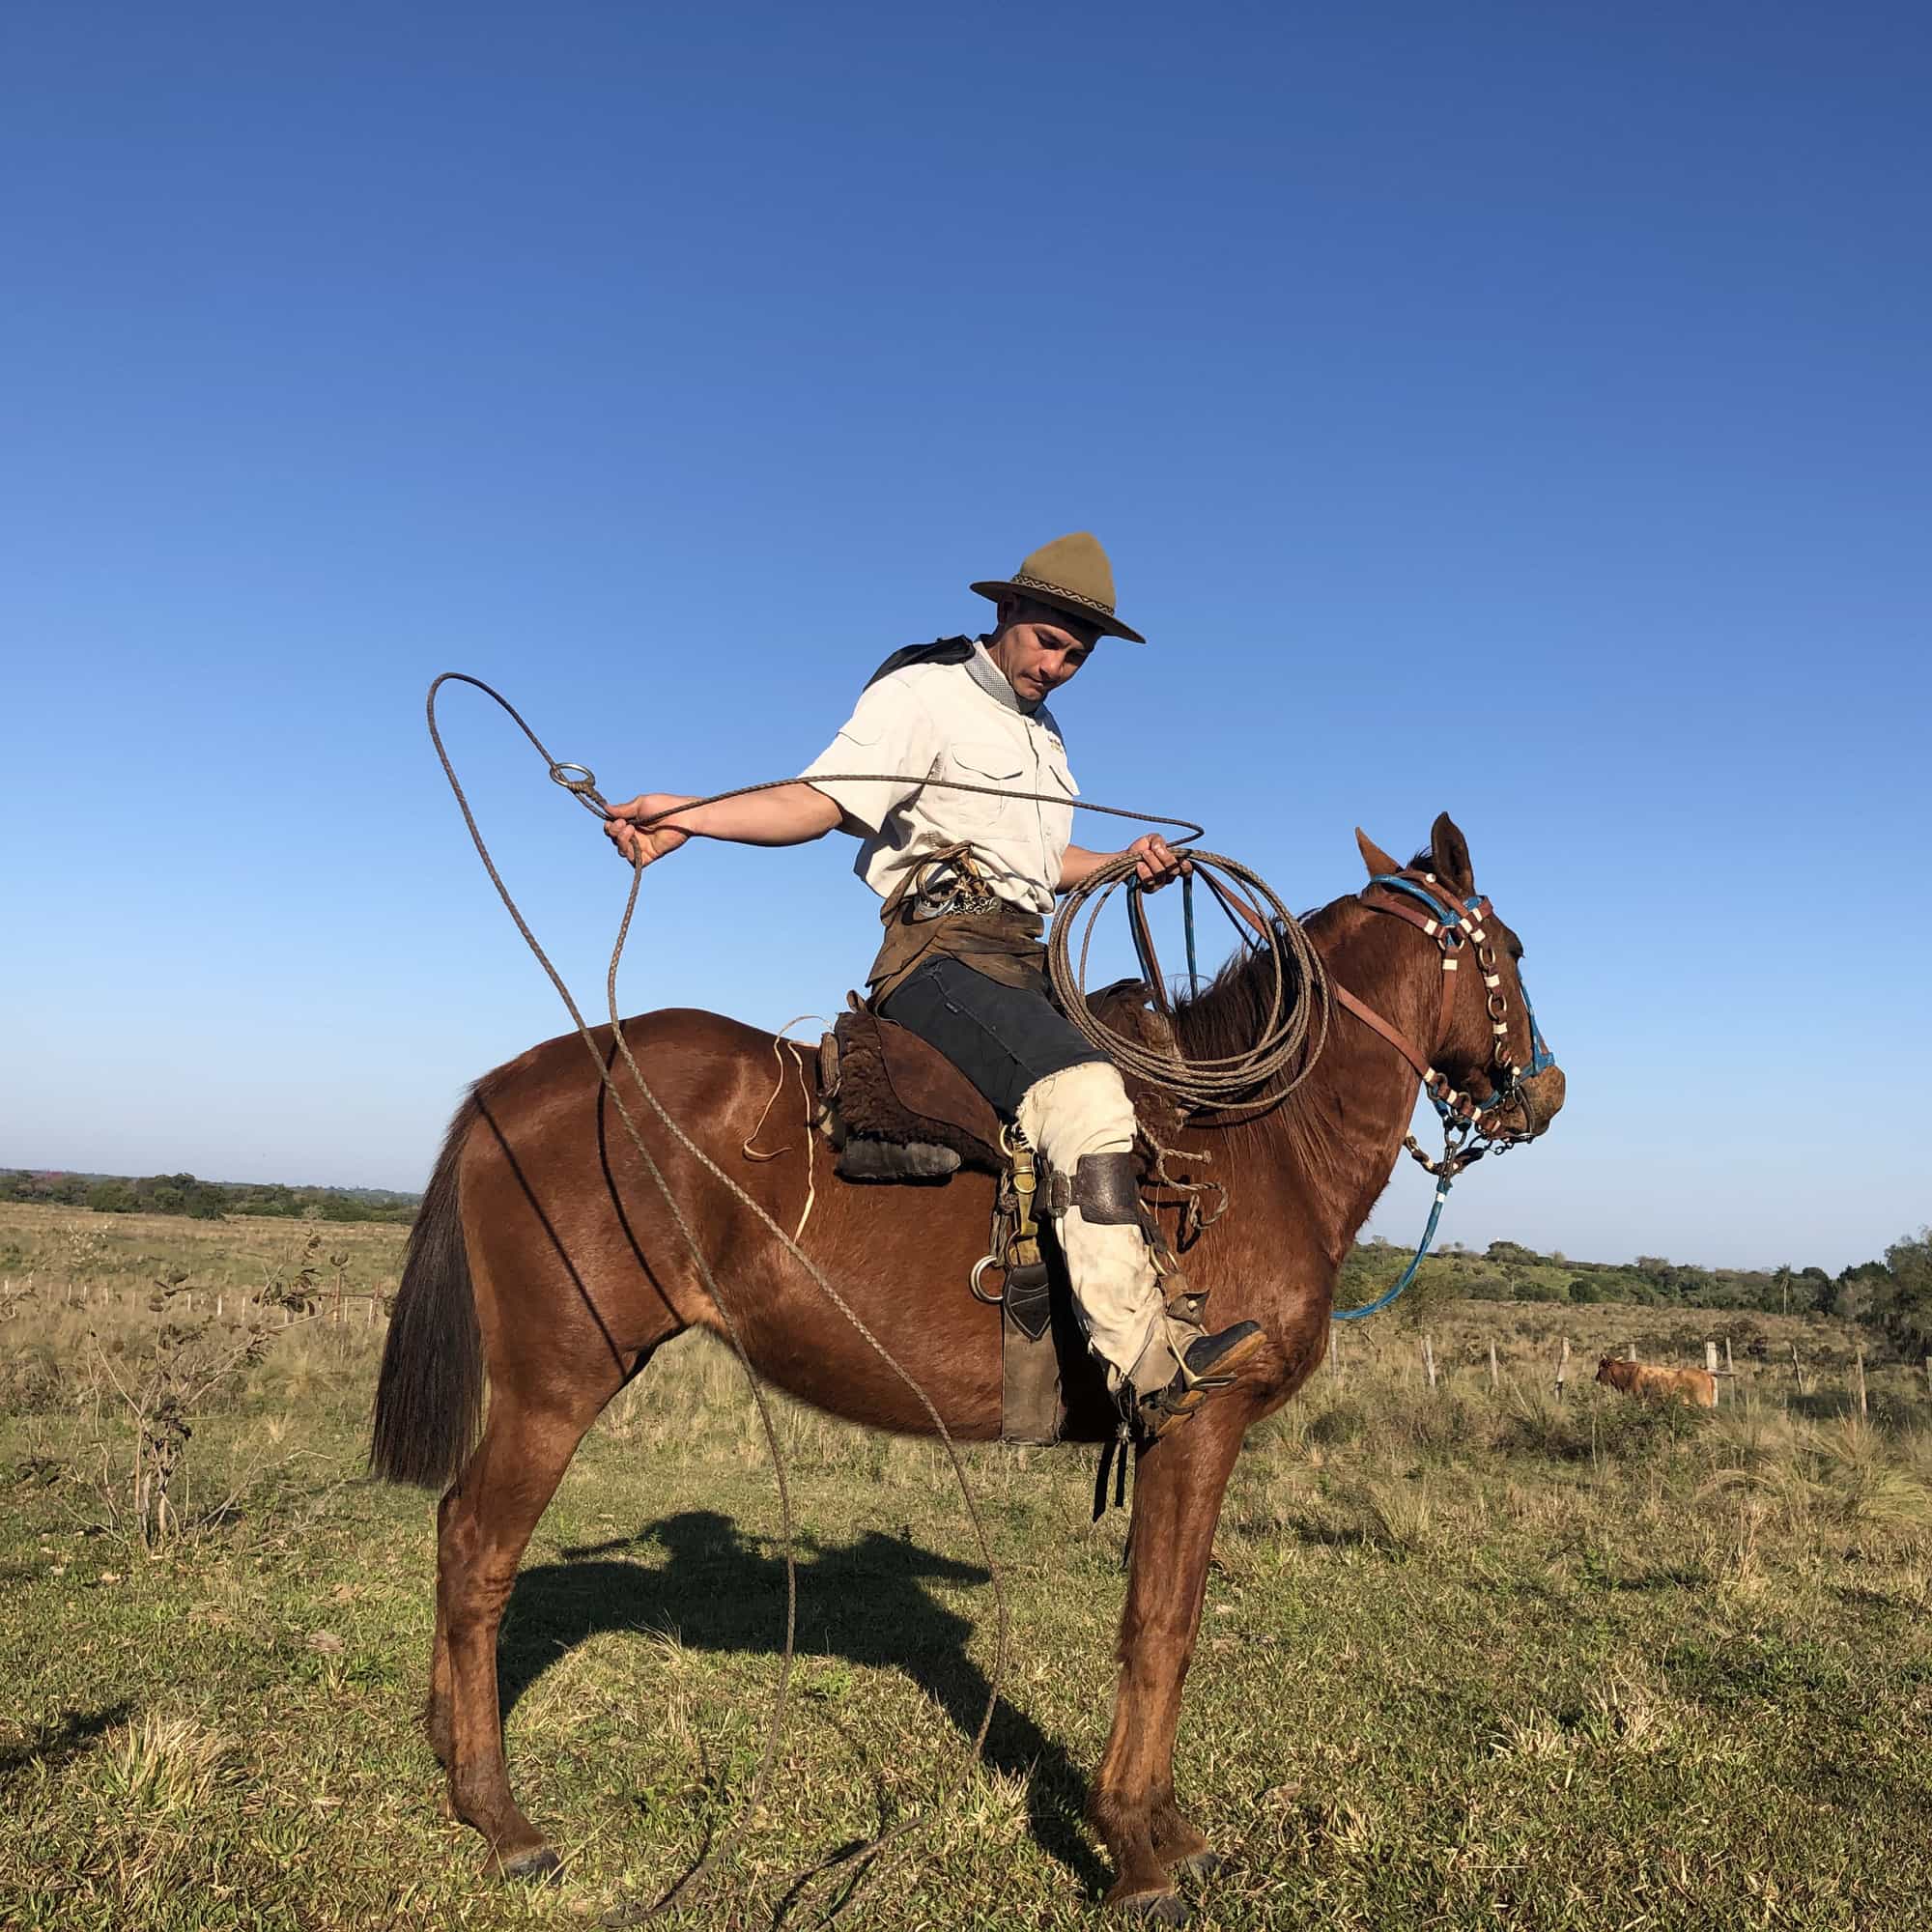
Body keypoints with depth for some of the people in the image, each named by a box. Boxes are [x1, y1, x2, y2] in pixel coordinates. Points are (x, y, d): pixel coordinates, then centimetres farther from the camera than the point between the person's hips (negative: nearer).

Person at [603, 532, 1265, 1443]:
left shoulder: (1043, 732, 26)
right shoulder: (923, 695, -2)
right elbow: (818, 800, -14)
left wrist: (1123, 865, 15)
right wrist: (687, 816, -31)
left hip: (1026, 961, 10)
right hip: (943, 953, -10)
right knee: (1086, 1096, -30)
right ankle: (1147, 1368, -34)